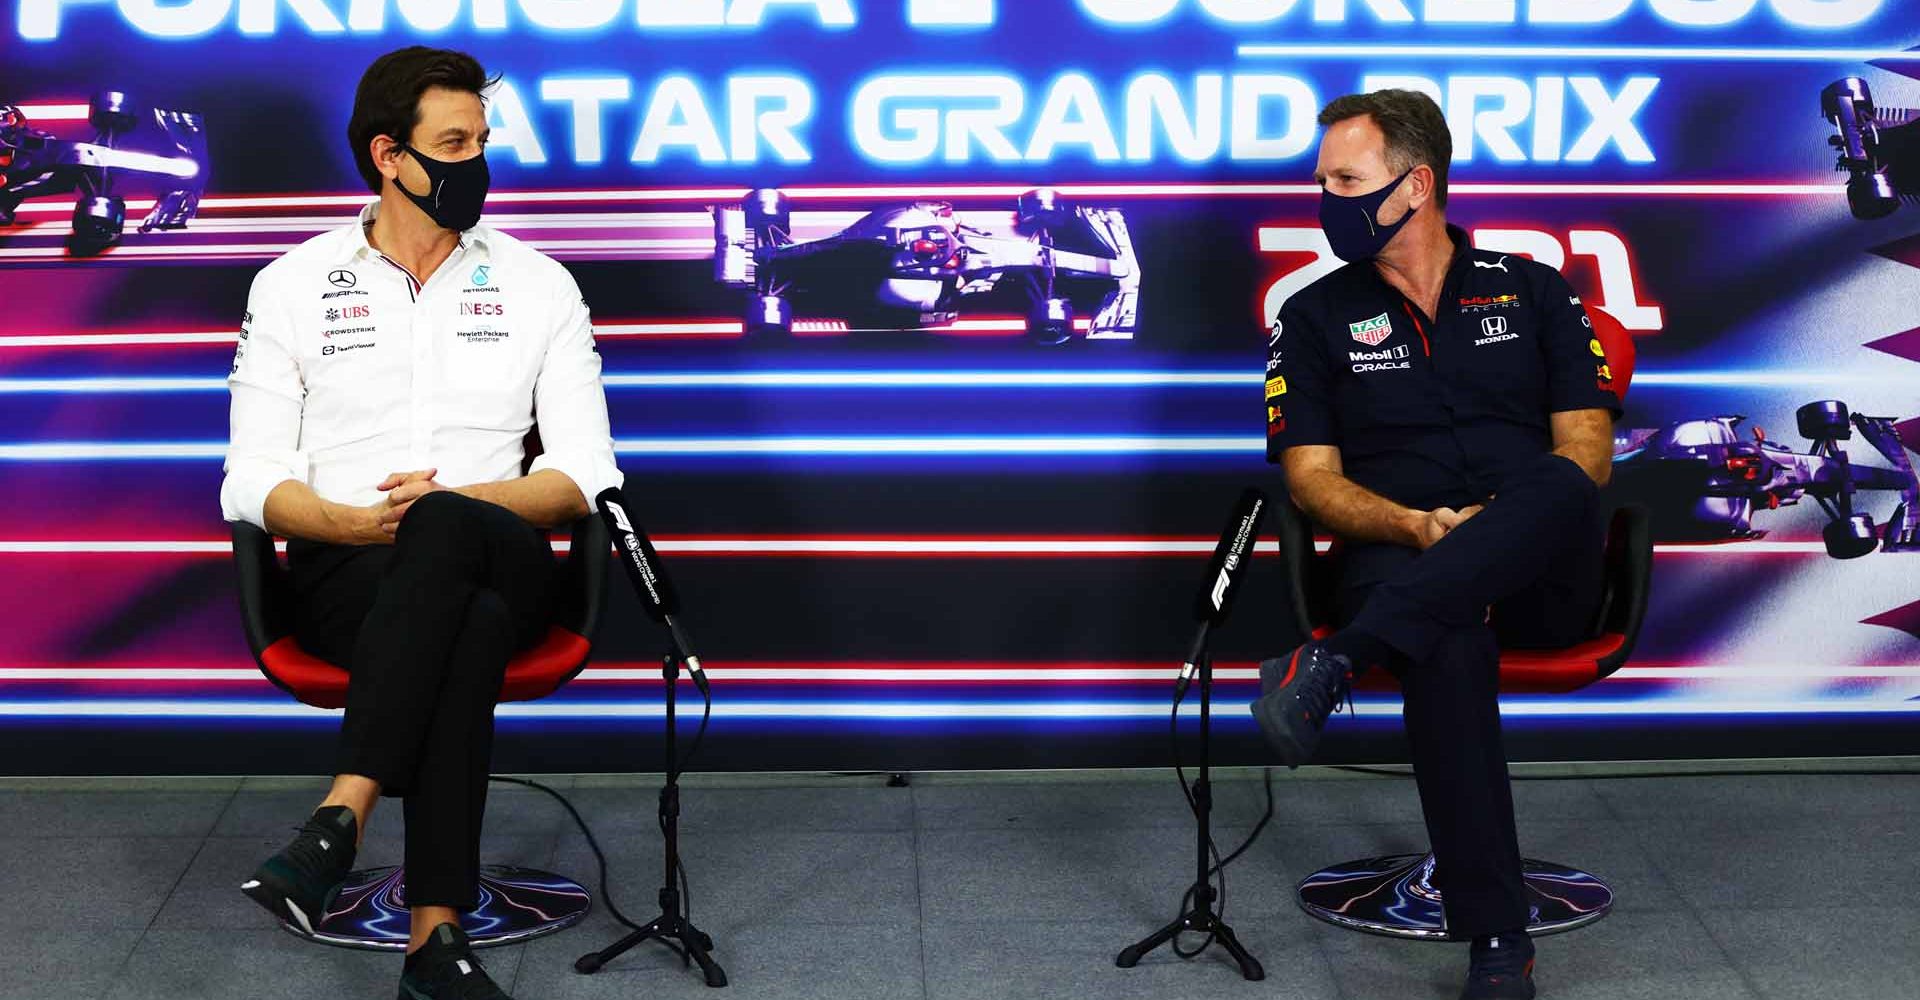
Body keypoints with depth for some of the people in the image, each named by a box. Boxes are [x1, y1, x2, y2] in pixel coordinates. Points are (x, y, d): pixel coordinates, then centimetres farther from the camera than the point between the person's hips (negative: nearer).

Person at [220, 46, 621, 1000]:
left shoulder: (537, 284, 10)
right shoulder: (293, 285, 9)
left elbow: (585, 474, 3)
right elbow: (250, 484, 4)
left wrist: (449, 504, -14)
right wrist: (357, 523, -16)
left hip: (497, 564, 1)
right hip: (343, 575, -1)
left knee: (446, 530, -39)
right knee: (469, 627, -39)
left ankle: (343, 815, -42)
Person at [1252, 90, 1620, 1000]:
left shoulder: (1530, 291, 17)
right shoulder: (1315, 316, 15)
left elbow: (1586, 445, 8)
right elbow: (1313, 476, 6)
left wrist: (1506, 529, -12)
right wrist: (1416, 527, -14)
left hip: (1541, 576, 1)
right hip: (1398, 557, -1)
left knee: (1558, 488, -36)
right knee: (1448, 640, -39)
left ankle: (1337, 659, -46)